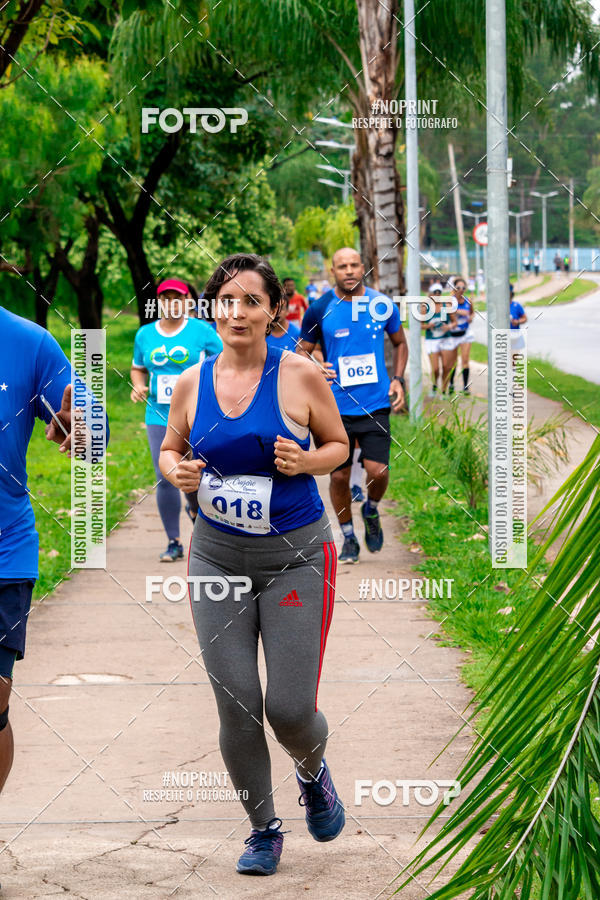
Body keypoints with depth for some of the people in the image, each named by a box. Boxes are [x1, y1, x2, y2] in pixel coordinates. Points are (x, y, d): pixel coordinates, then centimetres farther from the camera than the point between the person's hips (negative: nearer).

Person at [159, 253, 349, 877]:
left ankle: (312, 771, 32)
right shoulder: (193, 382, 1)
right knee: (236, 706, 0)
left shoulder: (300, 375, -7)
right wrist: (176, 470, -7)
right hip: (217, 557, 3)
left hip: (296, 556, -2)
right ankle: (263, 829, 21)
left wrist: (305, 460, -16)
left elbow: (339, 444, 6)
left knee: (290, 709, -5)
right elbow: (170, 448, 16)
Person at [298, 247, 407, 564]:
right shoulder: (319, 309, -3)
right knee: (339, 475, 4)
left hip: (376, 404, 0)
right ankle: (348, 538, 24)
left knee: (377, 470, -13)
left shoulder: (383, 305, 1)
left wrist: (398, 379, 3)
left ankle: (371, 511, 21)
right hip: (336, 406, 0)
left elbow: (400, 343, 17)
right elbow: (301, 351, 8)